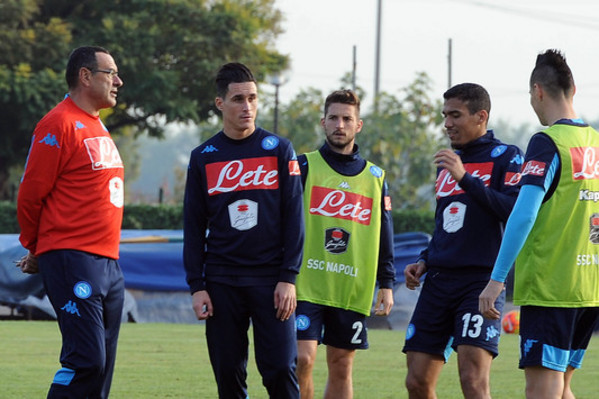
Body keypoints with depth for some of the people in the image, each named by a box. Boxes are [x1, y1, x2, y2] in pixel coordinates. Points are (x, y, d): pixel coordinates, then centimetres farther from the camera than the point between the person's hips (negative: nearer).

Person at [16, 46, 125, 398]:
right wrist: (36, 248, 6)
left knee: (103, 366, 7)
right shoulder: (60, 125, -9)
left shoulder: (97, 128, 20)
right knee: (88, 361, -16)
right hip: (73, 262, -9)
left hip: (108, 262, 9)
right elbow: (30, 195, -8)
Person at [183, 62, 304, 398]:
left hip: (271, 280, -2)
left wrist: (289, 278, -7)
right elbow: (194, 227, 9)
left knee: (280, 370, -9)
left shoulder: (279, 150, 3)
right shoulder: (203, 157, 8)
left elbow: (294, 217, 1)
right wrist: (196, 286, 1)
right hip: (222, 282, 2)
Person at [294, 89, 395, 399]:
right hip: (307, 286, -3)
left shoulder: (375, 176, 13)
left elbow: (384, 234, 15)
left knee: (341, 367, 5)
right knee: (302, 360, -12)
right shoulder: (304, 167, 4)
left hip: (353, 289, 3)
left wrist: (386, 284, 10)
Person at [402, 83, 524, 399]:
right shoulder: (448, 162, 20)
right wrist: (424, 261, 13)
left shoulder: (505, 157, -1)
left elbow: (515, 213, -17)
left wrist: (465, 178, -20)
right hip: (439, 282, 7)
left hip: (481, 281, -7)